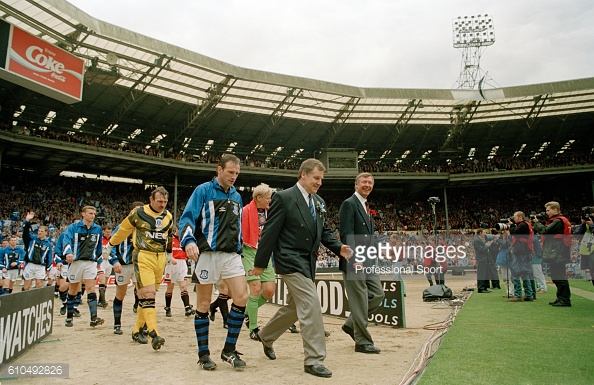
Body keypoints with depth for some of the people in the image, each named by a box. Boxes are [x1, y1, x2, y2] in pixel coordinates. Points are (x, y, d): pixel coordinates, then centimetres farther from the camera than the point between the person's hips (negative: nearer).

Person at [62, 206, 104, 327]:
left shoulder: (98, 229, 9)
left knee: (91, 288, -9)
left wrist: (98, 261, 20)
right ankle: (69, 317, 23)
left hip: (91, 262, 1)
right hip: (76, 262, -1)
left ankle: (94, 318, -15)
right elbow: (67, 240, -16)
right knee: (73, 290, 10)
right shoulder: (73, 227, -1)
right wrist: (68, 253, -34)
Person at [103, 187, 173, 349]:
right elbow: (123, 230, 9)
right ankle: (154, 334, -19)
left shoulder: (168, 216, 10)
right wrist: (109, 246, 19)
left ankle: (137, 330, 21)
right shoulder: (138, 213, -4)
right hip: (143, 257, -5)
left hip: (160, 259, 5)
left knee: (150, 295, 9)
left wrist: (169, 253, 35)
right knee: (147, 294, -14)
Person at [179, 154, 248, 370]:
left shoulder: (236, 196, 15)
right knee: (203, 304, 4)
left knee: (241, 297, -8)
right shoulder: (203, 191, -3)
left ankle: (229, 350, 6)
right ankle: (203, 354, 18)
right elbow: (187, 218, -11)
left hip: (232, 255, 5)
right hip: (208, 254, -4)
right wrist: (189, 241, -29)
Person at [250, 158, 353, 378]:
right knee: (311, 305, -13)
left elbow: (325, 232, 15)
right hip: (290, 260, -9)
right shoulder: (284, 197, -11)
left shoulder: (319, 202, 11)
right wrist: (260, 263, -10)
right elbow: (270, 232, -11)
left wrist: (339, 248, -4)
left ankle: (266, 336, 43)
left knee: (295, 307, 19)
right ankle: (314, 360, 0)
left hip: (308, 261, 9)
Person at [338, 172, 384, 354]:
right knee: (360, 301, -2)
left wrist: (372, 256, 15)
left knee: (378, 294, 10)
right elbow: (347, 234, -18)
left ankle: (351, 324, 25)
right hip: (354, 262, -9)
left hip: (367, 261, 9)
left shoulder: (366, 207, 20)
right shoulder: (349, 204, -10)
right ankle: (363, 342, 10)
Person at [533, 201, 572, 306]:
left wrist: (537, 222, -4)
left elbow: (545, 231, -18)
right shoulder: (558, 220, 19)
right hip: (555, 254, 11)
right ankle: (561, 298, 22)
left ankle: (565, 300, -4)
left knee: (560, 277, -7)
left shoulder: (558, 221, -13)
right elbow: (547, 231, 17)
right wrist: (538, 223, 7)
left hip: (557, 255, -11)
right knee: (557, 277, 15)